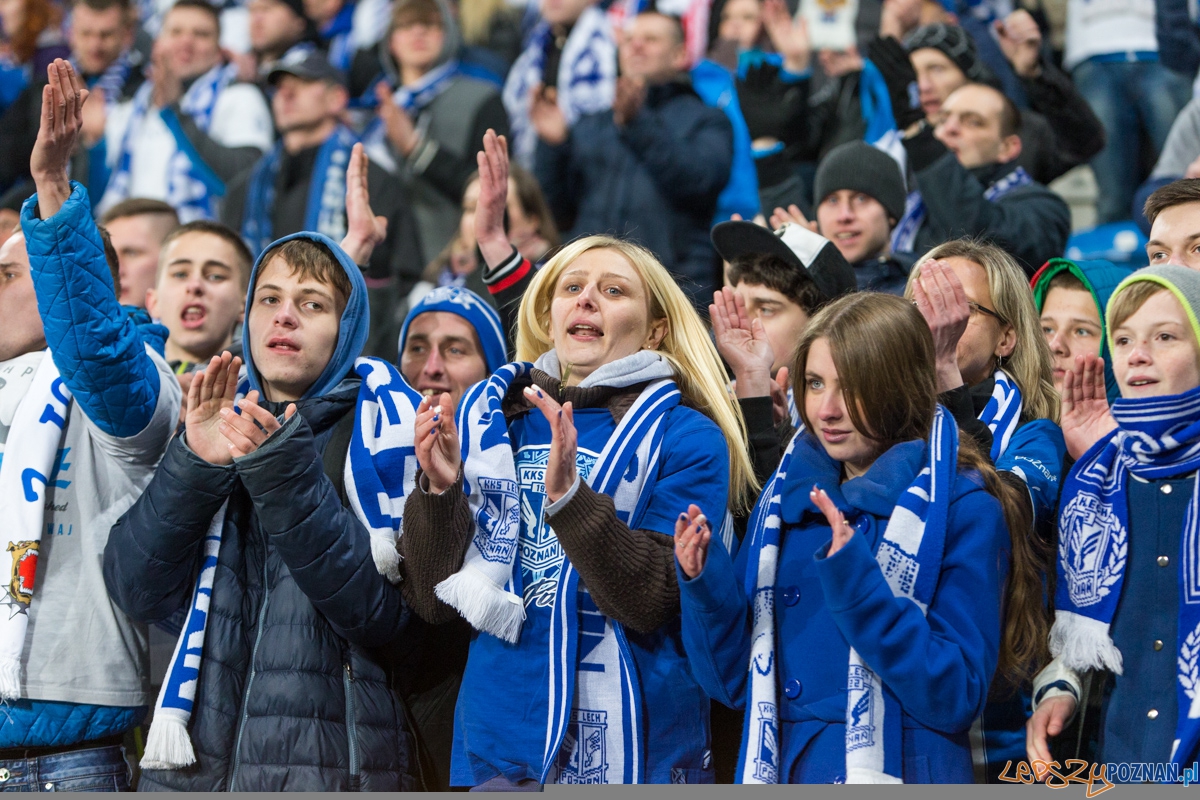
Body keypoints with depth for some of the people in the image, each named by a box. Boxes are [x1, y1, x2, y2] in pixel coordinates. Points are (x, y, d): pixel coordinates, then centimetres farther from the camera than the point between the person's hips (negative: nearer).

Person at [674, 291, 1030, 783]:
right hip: (781, 771, 5)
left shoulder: (964, 508, -10)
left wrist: (855, 585, -27)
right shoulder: (786, 497, 4)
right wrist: (706, 588, -12)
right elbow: (734, 683, 6)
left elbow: (957, 699, -18)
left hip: (903, 776, -5)